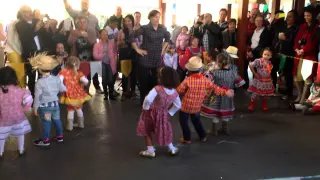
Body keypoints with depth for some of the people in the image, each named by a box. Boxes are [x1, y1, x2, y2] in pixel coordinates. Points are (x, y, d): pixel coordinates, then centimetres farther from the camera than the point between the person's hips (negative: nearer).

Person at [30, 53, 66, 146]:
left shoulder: (39, 82, -19)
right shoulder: (57, 79, -4)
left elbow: (37, 96, -16)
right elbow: (63, 89, 5)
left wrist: (35, 107, -6)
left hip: (44, 106, -5)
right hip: (55, 104, 5)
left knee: (46, 122, 4)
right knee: (57, 120, 17)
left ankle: (45, 140, 14)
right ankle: (60, 136, 28)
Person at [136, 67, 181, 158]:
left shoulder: (157, 89, -28)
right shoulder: (174, 92, -9)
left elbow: (148, 99, -38)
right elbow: (178, 105, 1)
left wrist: (145, 107, -18)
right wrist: (169, 112, 12)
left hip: (151, 113, -4)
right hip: (163, 114, 4)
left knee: (147, 132, 15)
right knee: (165, 130, 25)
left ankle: (150, 151, 17)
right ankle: (172, 148, 33)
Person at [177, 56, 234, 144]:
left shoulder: (187, 80, -22)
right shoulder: (205, 80, -11)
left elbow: (179, 91, -13)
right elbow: (215, 88, -3)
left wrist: (184, 92, 10)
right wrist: (226, 92, 9)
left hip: (186, 106, -4)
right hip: (197, 107, 5)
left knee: (183, 122, 16)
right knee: (196, 121, 27)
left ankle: (187, 139, 23)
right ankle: (203, 136, 36)